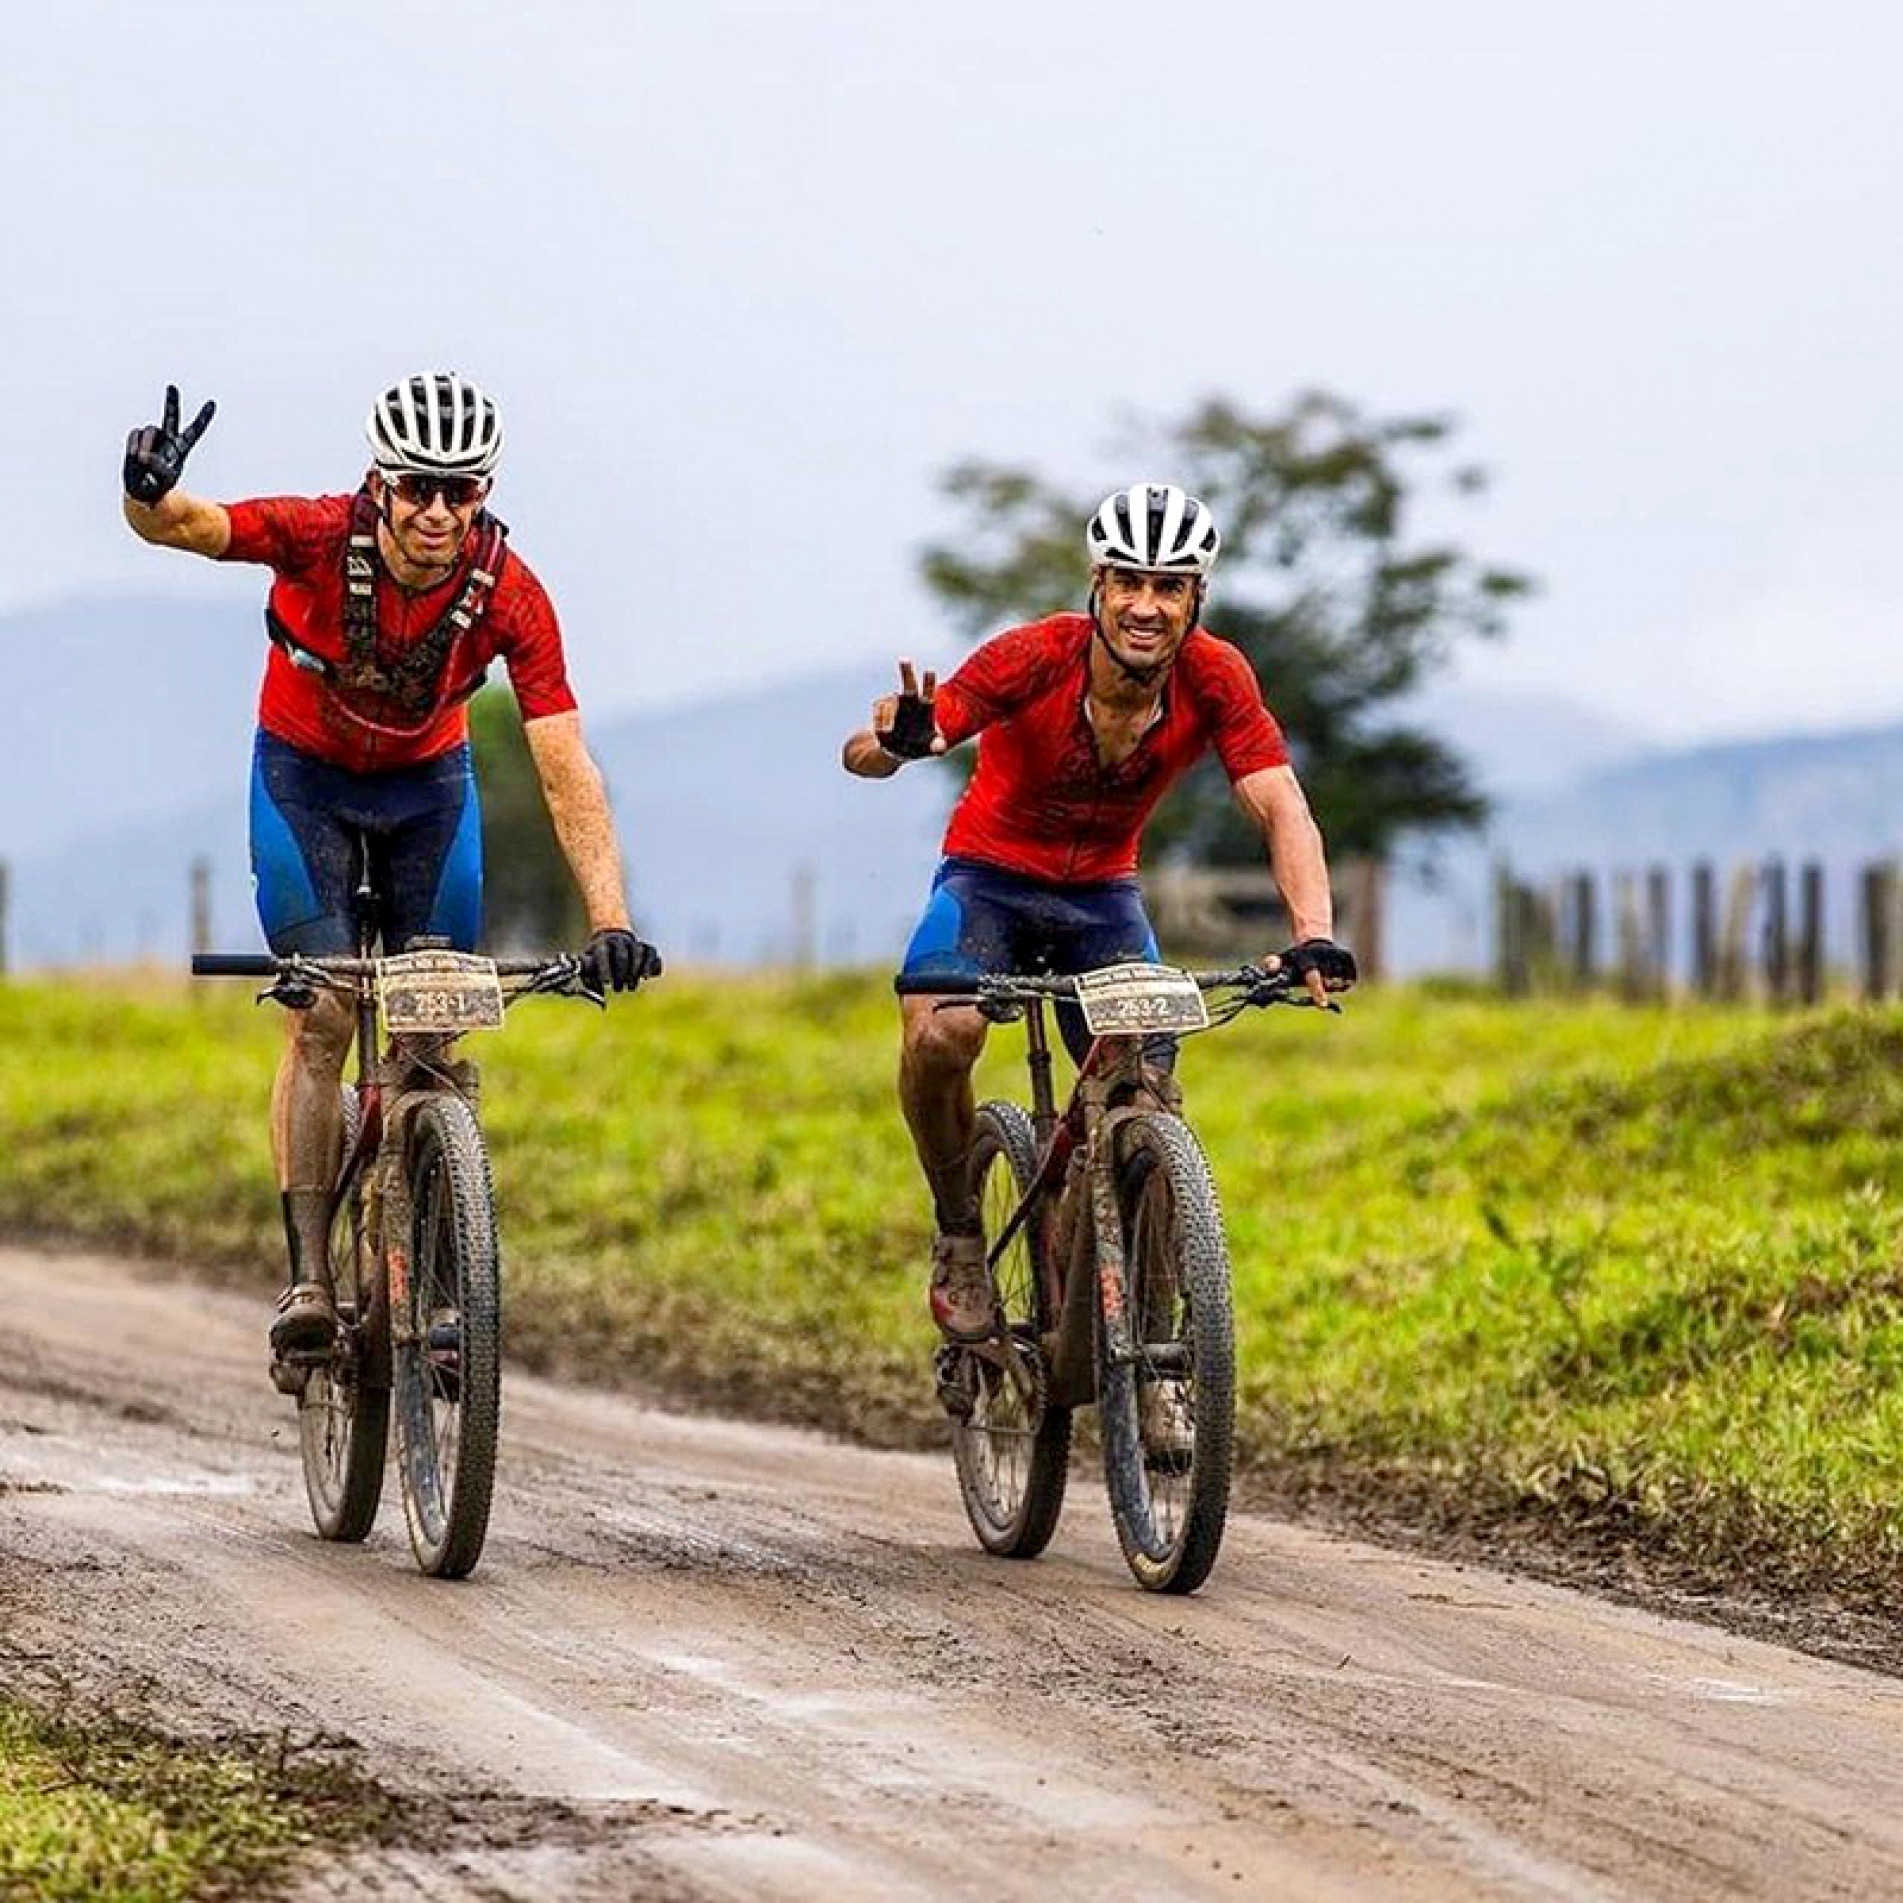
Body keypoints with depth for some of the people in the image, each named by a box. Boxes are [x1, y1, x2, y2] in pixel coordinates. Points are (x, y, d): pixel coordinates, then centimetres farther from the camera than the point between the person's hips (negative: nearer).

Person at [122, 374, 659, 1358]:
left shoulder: (508, 593, -27)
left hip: (427, 784, 2)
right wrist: (151, 496, -67)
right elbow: (182, 524, -41)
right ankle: (308, 1273, -13)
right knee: (322, 1014, -15)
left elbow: (565, 767, -29)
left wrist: (611, 919, -38)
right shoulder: (318, 538, -29)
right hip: (304, 772, -2)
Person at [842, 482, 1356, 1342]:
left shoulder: (1215, 679, -20)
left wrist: (1315, 936, -43)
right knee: (940, 1035, -31)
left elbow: (1281, 809, -25)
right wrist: (898, 743, -58)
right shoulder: (1034, 657, -27)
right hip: (990, 875, -3)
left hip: (1103, 892, 3)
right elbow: (862, 755, -32)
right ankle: (959, 1238, -7)